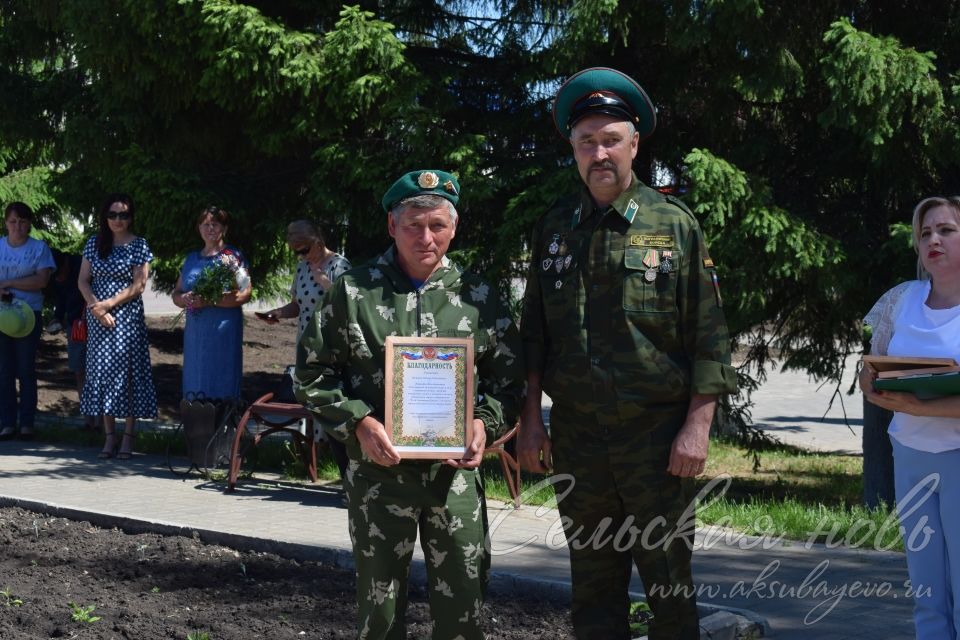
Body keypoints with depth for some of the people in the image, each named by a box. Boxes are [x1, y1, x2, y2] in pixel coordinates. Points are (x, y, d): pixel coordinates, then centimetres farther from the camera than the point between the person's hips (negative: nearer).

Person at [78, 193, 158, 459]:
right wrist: (95, 307, -9)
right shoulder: (94, 244, 8)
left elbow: (138, 285, -6)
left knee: (127, 372, -5)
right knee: (102, 371, 3)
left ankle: (128, 437, 0)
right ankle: (109, 436, 9)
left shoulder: (138, 245, -1)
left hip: (128, 317, -3)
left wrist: (109, 304, -14)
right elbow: (83, 280, 7)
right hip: (98, 317, 3)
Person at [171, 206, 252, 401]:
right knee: (195, 383, 4)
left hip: (223, 330, -5)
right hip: (195, 331, 5)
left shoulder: (233, 257, 0)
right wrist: (184, 299, -6)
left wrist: (209, 301, -20)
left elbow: (245, 293, -10)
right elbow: (176, 293, 19)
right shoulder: (192, 259, 17)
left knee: (221, 388, -7)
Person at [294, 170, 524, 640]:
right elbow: (313, 373, 2)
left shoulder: (478, 298, 5)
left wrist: (484, 422, -9)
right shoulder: (353, 292, 1)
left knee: (463, 601, 7)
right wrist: (358, 421, -12)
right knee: (380, 599, 10)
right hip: (377, 472, -1)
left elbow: (508, 375, 10)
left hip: (456, 472, 1)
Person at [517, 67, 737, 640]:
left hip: (657, 435, -3)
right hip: (577, 436, 3)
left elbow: (709, 339, -3)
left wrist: (697, 427, -10)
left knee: (668, 584, 4)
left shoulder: (675, 224, -1)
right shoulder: (554, 228, 9)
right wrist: (531, 419, 6)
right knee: (593, 584, 11)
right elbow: (535, 334, 12)